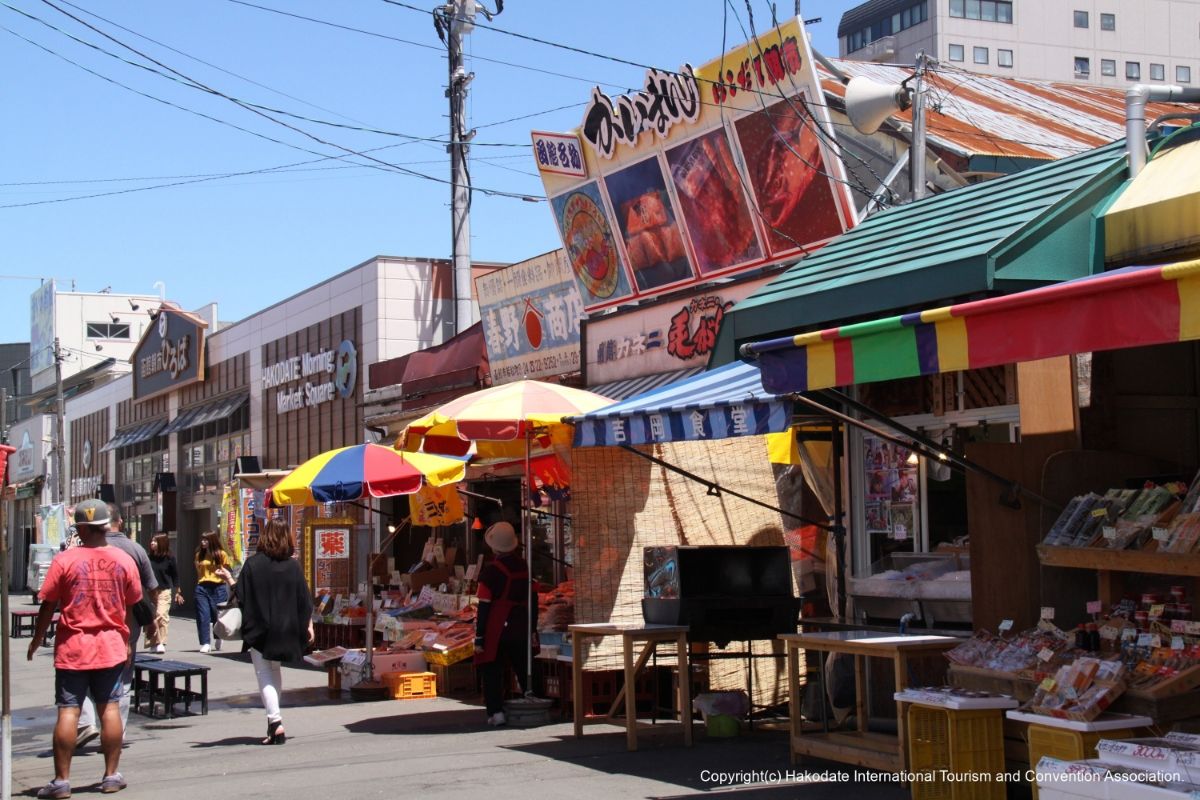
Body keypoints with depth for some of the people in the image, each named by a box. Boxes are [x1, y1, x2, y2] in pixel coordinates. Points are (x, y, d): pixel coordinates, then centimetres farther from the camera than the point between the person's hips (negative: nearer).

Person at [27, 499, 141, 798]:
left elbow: (48, 605, -4)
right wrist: (126, 642, 20)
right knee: (110, 708, 7)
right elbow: (130, 607, 7)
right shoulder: (124, 560, -1)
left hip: (72, 647, -2)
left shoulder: (65, 560, -9)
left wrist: (38, 639, 10)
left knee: (68, 711, -1)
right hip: (111, 646, 2)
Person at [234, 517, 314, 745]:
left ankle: (275, 722, -15)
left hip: (259, 629, -3)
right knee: (275, 672, 20)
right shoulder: (293, 565, -1)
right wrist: (308, 625, 8)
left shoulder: (253, 564, -10)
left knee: (264, 675, -1)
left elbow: (240, 595, -7)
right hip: (285, 630, 3)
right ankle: (273, 718, 24)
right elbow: (304, 600, 0)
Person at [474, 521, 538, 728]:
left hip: (497, 631, -5)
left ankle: (496, 712, -4)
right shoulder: (525, 567, 4)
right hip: (521, 631, 5)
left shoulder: (491, 570, -13)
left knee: (491, 672, 4)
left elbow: (484, 607, -14)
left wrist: (479, 638, -9)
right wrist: (532, 630, 19)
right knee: (525, 671, 14)